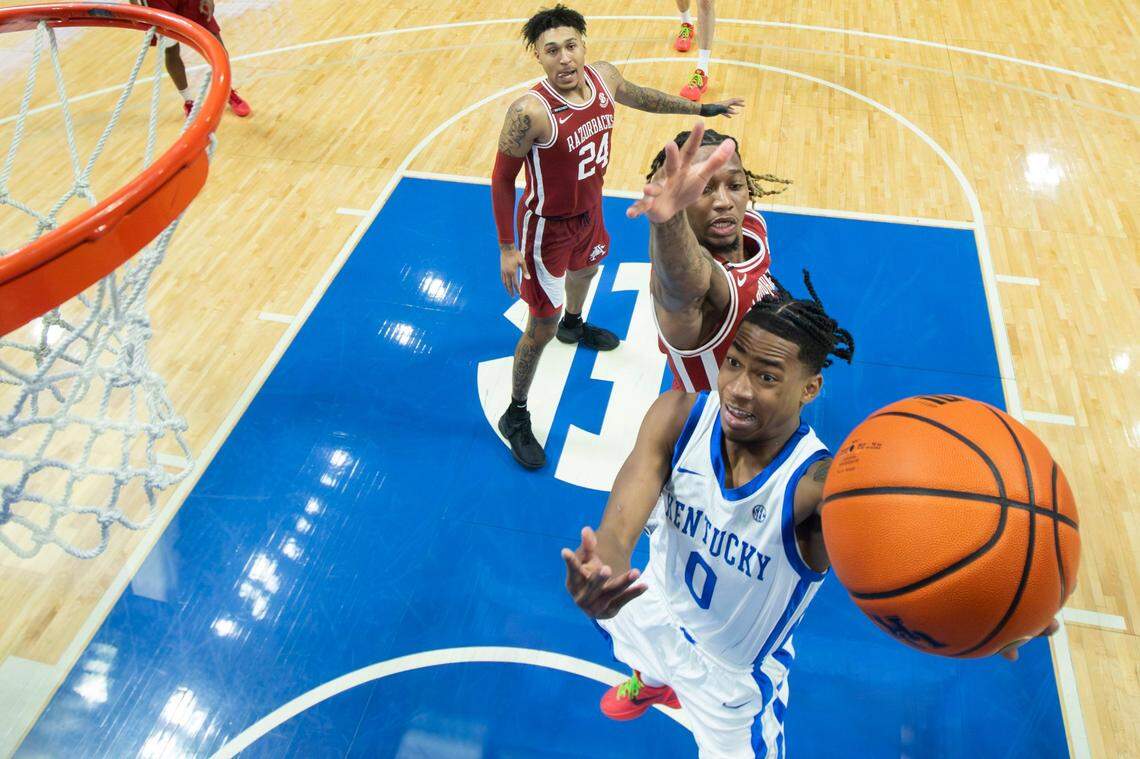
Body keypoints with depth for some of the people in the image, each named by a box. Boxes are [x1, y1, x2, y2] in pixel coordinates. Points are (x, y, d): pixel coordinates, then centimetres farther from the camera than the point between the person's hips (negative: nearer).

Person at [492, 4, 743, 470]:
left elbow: (637, 96, 10)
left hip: (590, 209, 8)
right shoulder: (529, 112, -33)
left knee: (586, 268, 36)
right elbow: (502, 178, -21)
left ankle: (574, 325, 72)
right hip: (548, 225, -7)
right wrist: (507, 248, -19)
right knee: (542, 327, 0)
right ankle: (515, 418, 21)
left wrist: (702, 109, 17)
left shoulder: (603, 77, -14)